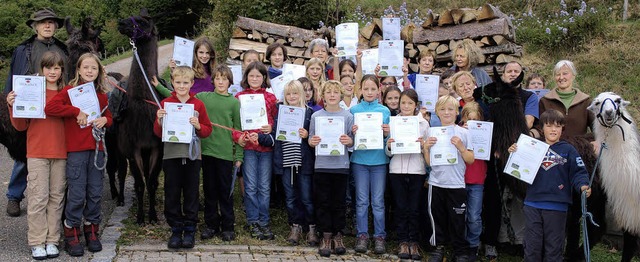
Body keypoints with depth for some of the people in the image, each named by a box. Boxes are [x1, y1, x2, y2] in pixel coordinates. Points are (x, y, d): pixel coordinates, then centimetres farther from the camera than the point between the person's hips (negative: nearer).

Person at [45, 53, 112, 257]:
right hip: (75, 150, -4)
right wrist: (76, 111, -18)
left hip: (96, 149, 4)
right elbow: (49, 108, -16)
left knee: (95, 193, 8)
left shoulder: (102, 95, 11)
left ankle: (92, 232, 23)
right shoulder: (69, 90, -2)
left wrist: (105, 120, -1)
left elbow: (109, 118, 22)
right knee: (77, 194, -3)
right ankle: (71, 234, 12)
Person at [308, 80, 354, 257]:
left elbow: (351, 143, 4)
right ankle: (326, 237, 15)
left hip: (341, 165, 0)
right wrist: (312, 142, -15)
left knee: (339, 202, 7)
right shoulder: (316, 116, 3)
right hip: (321, 165, 1)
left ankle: (338, 236, 20)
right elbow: (310, 141, 7)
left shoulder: (348, 116, 2)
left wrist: (349, 141, -18)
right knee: (323, 202, 5)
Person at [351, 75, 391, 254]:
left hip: (379, 160, 0)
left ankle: (379, 236, 14)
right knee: (362, 200, 6)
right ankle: (362, 235, 15)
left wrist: (387, 134, -14)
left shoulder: (385, 111, 3)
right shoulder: (354, 110, 2)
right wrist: (352, 133, -16)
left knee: (378, 201, 5)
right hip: (359, 159, 0)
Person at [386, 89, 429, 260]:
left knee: (414, 208, 2)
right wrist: (389, 146, -14)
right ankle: (403, 242, 14)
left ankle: (414, 243, 13)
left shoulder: (423, 123, 5)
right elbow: (388, 153, 7)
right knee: (400, 207, 4)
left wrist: (423, 145, -15)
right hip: (397, 169, 1)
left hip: (417, 170, 0)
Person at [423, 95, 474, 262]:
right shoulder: (432, 133, 4)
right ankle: (439, 247, 26)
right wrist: (426, 148, -11)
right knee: (437, 217, 10)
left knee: (457, 220, 3)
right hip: (436, 183, 2)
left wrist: (460, 147, -17)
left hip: (456, 184, -2)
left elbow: (470, 160, -2)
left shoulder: (463, 133, -1)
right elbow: (429, 162, 5)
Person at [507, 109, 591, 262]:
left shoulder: (568, 150, 3)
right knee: (532, 247, 9)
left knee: (553, 249, 9)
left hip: (557, 206, -2)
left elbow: (578, 172, -2)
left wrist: (583, 186, -22)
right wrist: (514, 154, -4)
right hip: (532, 205, 2)